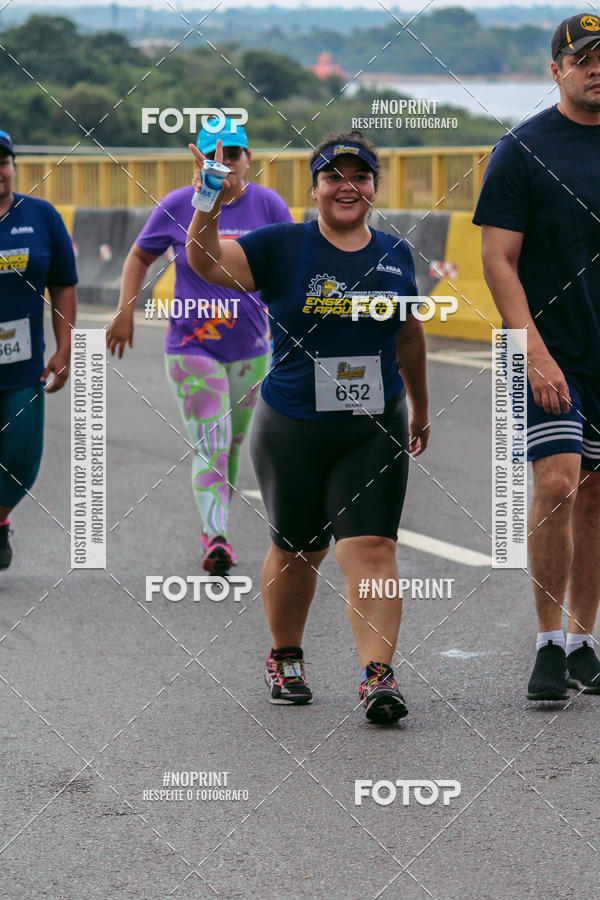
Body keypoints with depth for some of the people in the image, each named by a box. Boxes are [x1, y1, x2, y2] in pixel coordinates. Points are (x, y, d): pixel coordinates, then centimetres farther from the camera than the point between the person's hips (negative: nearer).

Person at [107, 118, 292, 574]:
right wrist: (125, 312, 1)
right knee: (210, 445, -14)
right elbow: (140, 257, 9)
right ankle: (217, 539, -21)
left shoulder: (269, 205, -1)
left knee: (233, 443, 14)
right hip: (191, 345, -2)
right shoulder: (178, 206, -4)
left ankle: (214, 529, 31)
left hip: (250, 348, 3)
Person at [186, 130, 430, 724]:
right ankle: (285, 660, 33)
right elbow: (206, 261, -18)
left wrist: (419, 407, 30)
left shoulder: (394, 255, 6)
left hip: (374, 430, 1)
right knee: (297, 551, 12)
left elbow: (409, 333, 21)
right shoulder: (282, 247, -4)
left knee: (371, 549, -12)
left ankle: (378, 675, -17)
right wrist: (209, 205, -35)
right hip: (292, 429, -1)